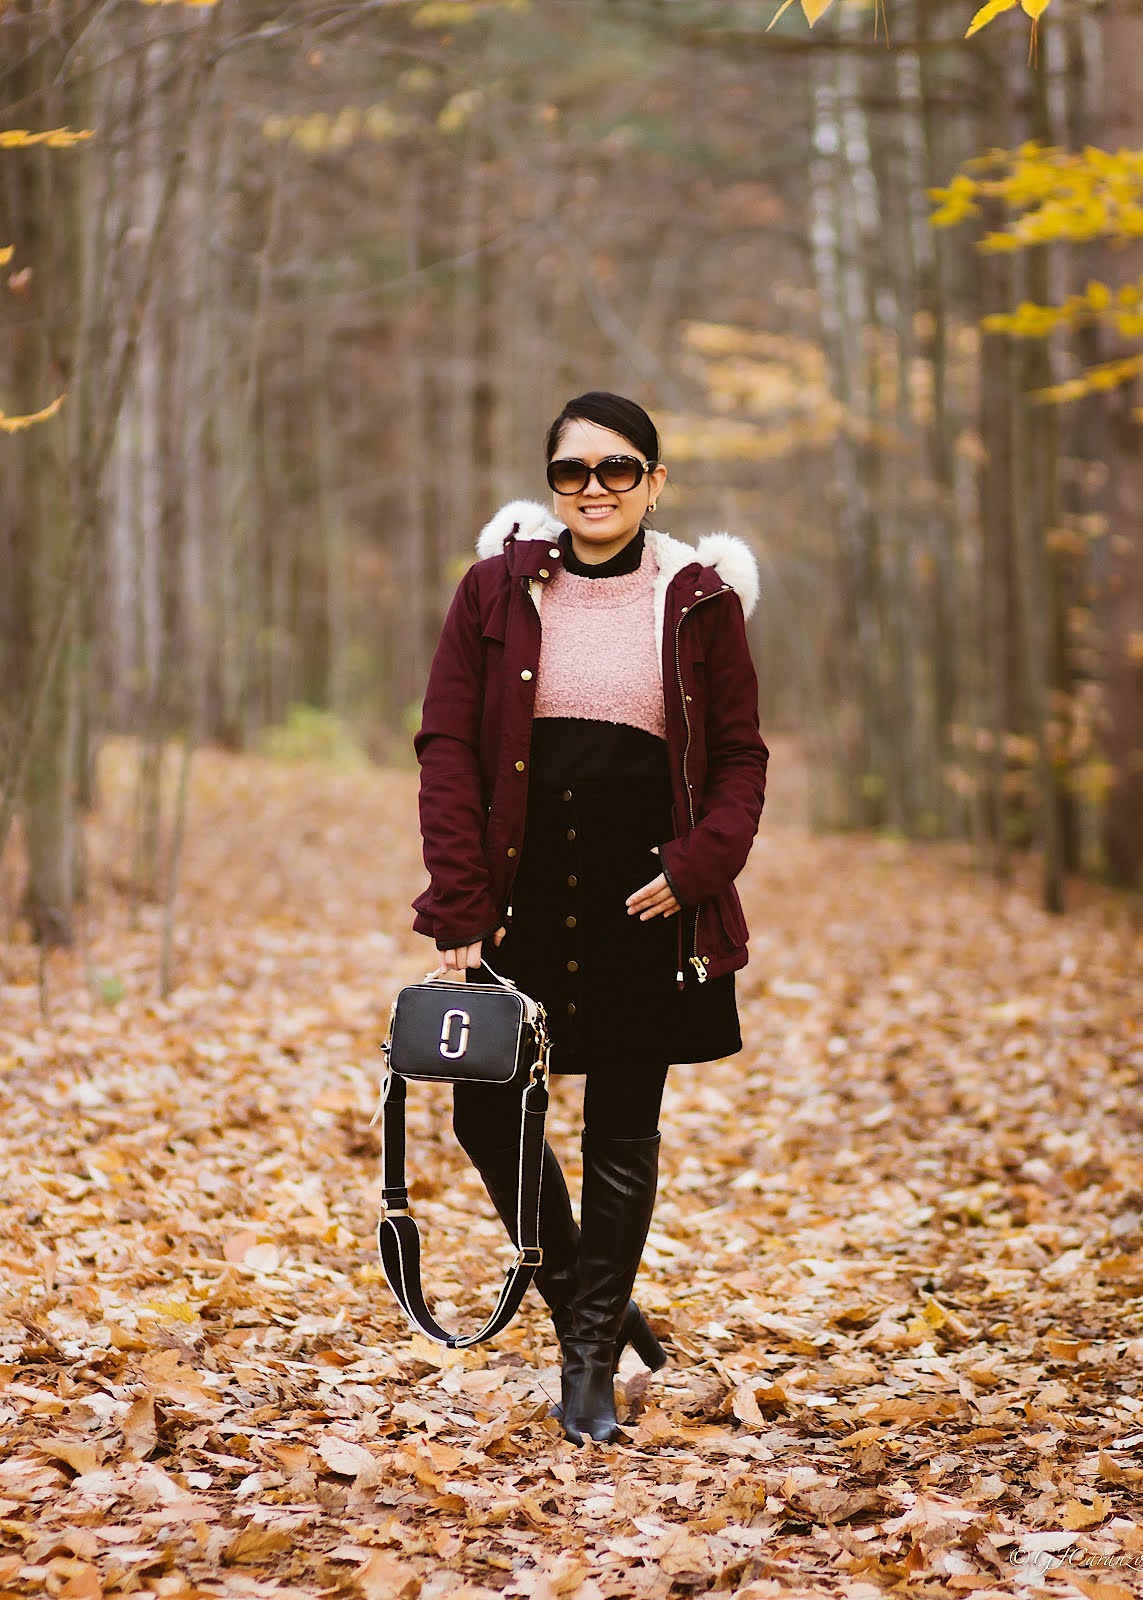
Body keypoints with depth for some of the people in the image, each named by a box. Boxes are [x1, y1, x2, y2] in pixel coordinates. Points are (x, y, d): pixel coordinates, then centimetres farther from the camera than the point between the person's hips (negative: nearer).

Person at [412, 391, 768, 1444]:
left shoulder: (700, 599, 2)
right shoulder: (497, 589, 3)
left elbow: (740, 756, 5)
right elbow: (447, 747, -1)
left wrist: (695, 867, -12)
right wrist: (462, 905, -9)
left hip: (644, 895, -1)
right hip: (521, 889, 1)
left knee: (624, 1132, 4)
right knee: (488, 1113, 1)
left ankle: (591, 1364, 16)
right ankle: (586, 1299, 25)